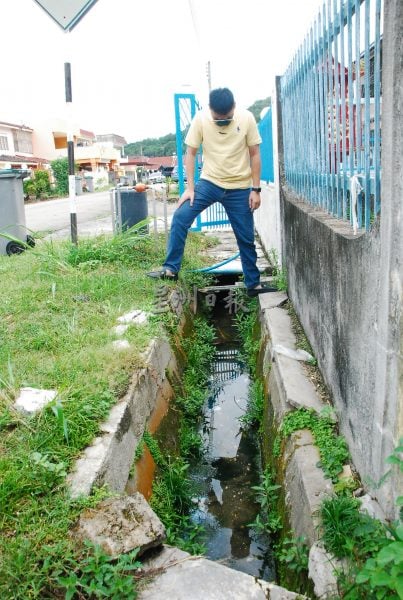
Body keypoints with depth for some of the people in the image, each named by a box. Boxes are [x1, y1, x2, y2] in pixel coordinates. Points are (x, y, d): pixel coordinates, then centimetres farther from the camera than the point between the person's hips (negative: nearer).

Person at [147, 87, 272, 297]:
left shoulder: (246, 118, -10)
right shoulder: (201, 119, -10)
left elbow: (254, 154, -4)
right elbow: (191, 153, -4)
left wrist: (256, 189, -6)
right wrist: (189, 188, -10)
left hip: (240, 188, 0)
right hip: (209, 182, 1)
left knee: (246, 239, 4)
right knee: (180, 217, -19)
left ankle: (254, 284, 18)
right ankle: (170, 269, -10)